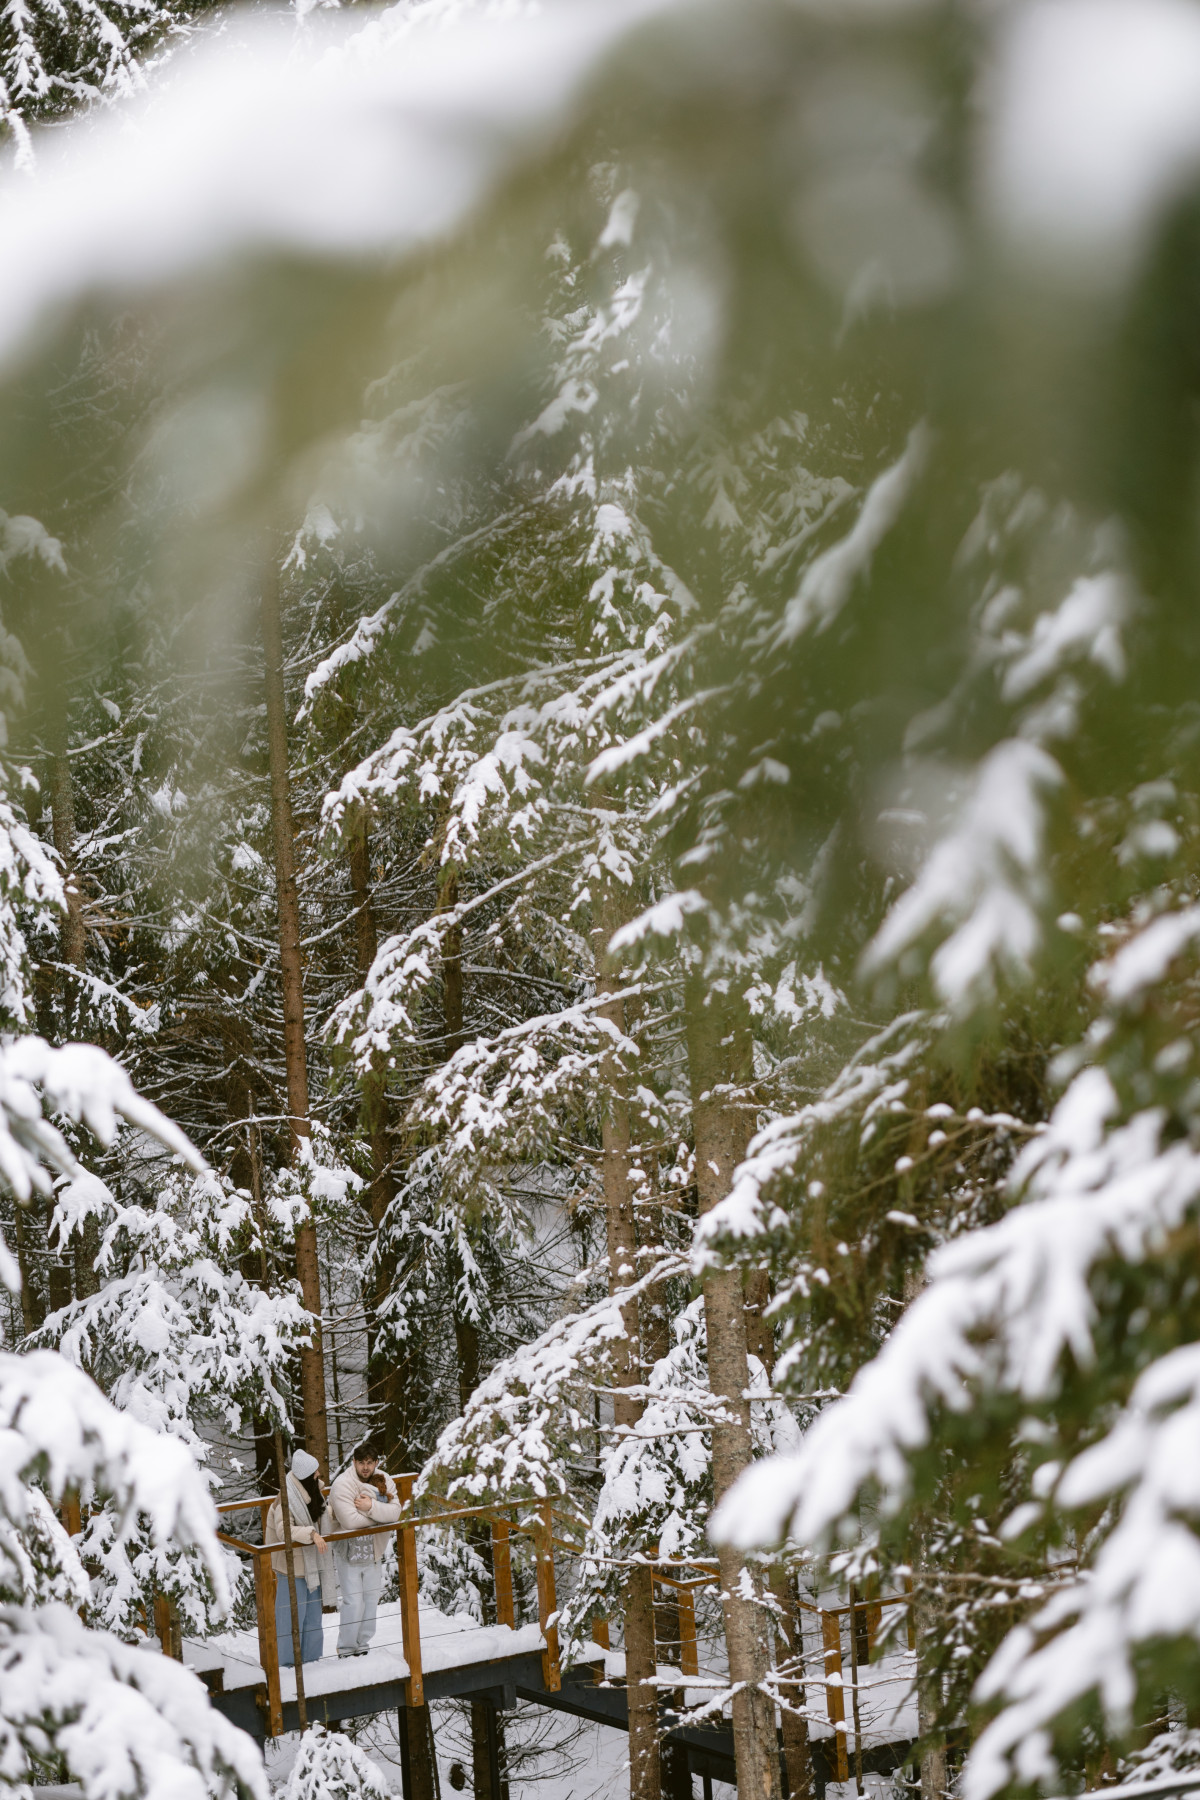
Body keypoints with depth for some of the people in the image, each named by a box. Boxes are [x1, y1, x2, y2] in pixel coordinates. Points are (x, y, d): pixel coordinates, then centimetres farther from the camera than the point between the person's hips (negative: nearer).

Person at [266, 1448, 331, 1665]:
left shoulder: (310, 1491, 4)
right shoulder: (286, 1500, -24)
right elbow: (283, 1531, -35)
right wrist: (311, 1534, -44)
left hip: (310, 1563, 9)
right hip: (291, 1564, -9)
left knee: (313, 1613, 16)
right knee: (292, 1614, -2)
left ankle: (310, 1658, 27)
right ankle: (288, 1662, 8)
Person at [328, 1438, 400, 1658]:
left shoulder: (383, 1480, -2)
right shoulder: (342, 1484, -20)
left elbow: (395, 1512, -15)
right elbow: (350, 1520, -29)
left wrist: (371, 1507, -29)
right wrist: (380, 1514, -17)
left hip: (373, 1550, 6)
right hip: (349, 1551, -6)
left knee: (371, 1599, 15)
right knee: (353, 1602, -5)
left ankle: (363, 1644, 29)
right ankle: (346, 1648, 8)